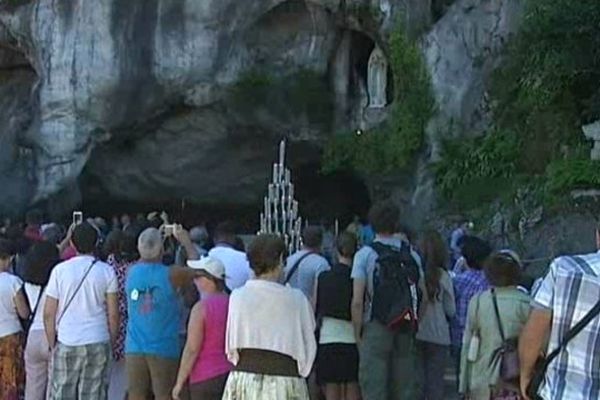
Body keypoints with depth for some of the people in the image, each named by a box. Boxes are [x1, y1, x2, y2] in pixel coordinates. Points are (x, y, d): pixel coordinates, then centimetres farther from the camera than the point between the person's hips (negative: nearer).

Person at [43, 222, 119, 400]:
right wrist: (111, 341, 11)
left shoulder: (60, 270, -2)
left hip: (66, 344, 0)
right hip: (98, 343, 0)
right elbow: (113, 314, -1)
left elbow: (49, 313, -1)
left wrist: (52, 344, 9)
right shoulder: (107, 271, -1)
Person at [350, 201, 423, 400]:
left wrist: (357, 332, 0)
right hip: (405, 330, 3)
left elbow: (357, 301, -8)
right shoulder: (411, 254, 6)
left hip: (375, 326, -3)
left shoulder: (364, 254, -4)